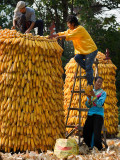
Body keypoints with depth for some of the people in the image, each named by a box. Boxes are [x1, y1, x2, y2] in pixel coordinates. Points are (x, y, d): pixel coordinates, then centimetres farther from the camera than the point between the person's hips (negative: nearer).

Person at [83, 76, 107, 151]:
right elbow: (88, 105, 10)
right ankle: (90, 147, 17)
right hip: (90, 114, 5)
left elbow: (100, 104, -12)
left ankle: (99, 149, -3)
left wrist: (94, 96, -21)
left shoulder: (103, 93, 2)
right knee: (86, 132, 0)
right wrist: (89, 98, -9)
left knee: (96, 133, -15)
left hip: (98, 114, -5)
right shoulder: (91, 91, 14)